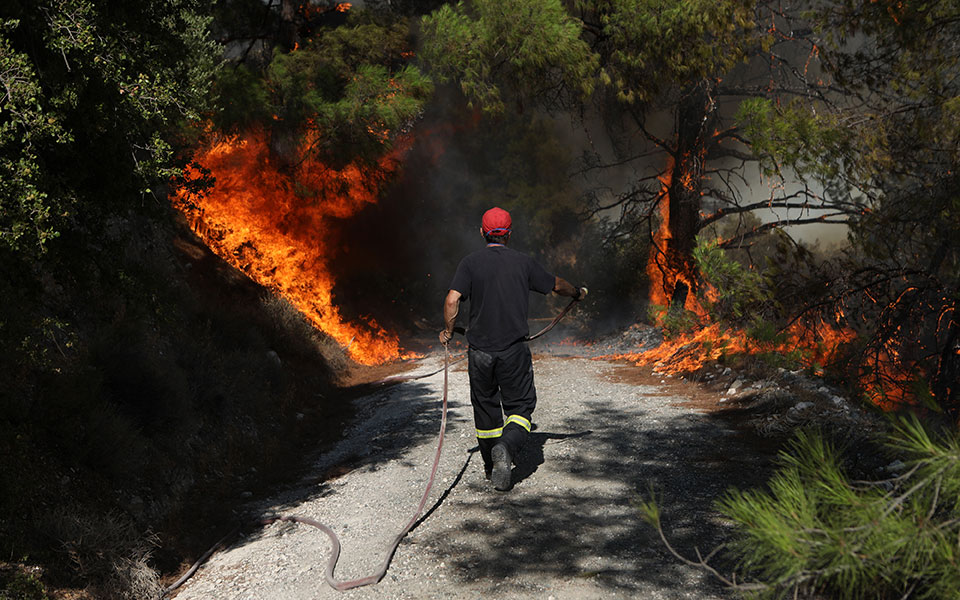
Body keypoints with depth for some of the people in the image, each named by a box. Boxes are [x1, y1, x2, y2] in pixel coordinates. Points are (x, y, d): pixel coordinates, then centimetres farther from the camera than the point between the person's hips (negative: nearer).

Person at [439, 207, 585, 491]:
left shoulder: (471, 262, -3)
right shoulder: (523, 262, 2)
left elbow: (452, 300, -13)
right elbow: (556, 284, 15)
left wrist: (448, 331, 3)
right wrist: (577, 292, 36)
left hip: (480, 349, 1)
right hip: (514, 349, -1)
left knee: (486, 406, 16)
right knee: (520, 405, 8)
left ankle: (491, 466, 26)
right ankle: (506, 448, -20)